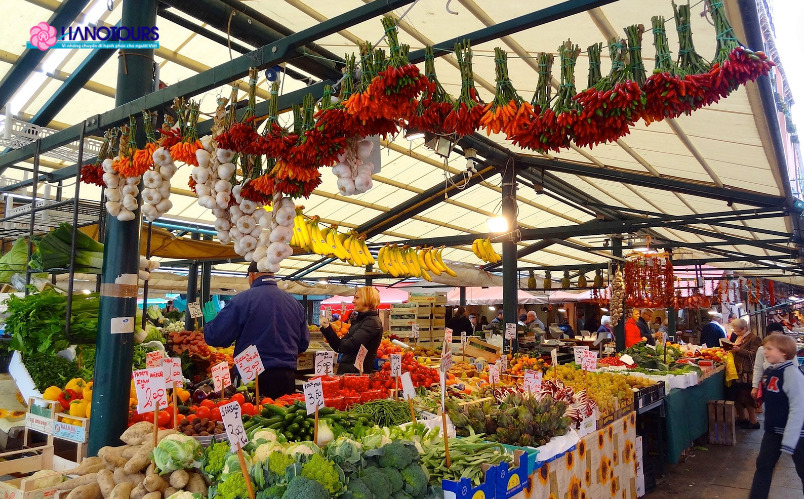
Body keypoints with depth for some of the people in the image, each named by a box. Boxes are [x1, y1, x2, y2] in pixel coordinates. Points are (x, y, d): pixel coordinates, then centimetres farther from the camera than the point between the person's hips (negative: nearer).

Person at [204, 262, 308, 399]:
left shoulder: (242, 299, -8)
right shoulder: (294, 303, 6)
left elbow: (214, 337, -7)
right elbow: (304, 343, 12)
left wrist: (210, 320, 15)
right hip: (287, 378, 4)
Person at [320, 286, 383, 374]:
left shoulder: (372, 322, -14)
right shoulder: (358, 320, 15)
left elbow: (348, 346, -22)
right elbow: (340, 348, 13)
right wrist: (327, 328, 3)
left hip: (358, 373, -8)